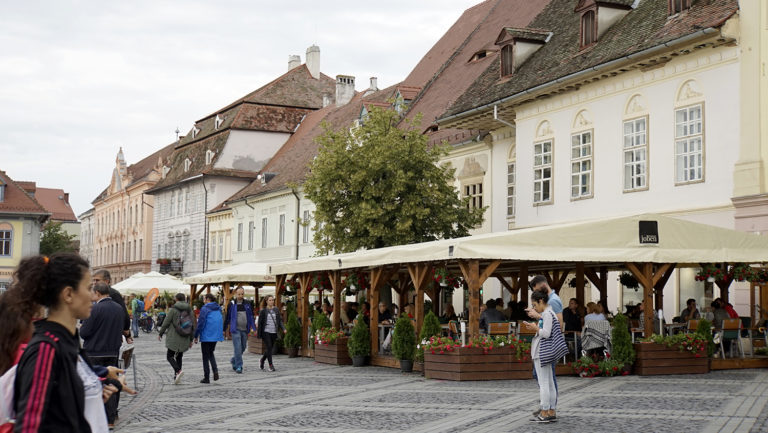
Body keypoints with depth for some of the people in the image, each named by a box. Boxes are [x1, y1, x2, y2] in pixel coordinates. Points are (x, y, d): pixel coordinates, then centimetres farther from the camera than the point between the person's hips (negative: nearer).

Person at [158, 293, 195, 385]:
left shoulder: (173, 309, -9)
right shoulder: (189, 310, 5)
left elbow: (166, 322, -9)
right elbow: (193, 326, 8)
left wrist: (160, 333, 5)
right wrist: (191, 339, 15)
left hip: (173, 338, -5)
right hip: (185, 339, 5)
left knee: (170, 356, 4)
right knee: (179, 357, 16)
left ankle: (178, 370, -20)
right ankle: (176, 377, 12)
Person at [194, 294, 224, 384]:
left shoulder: (205, 309, -13)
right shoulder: (218, 309, 7)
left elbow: (201, 323, -15)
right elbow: (221, 322, 12)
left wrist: (196, 336, -8)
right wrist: (221, 333, 19)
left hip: (206, 336, -6)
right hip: (216, 335, 6)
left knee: (205, 356, 4)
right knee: (211, 353, 22)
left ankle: (206, 377, 6)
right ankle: (215, 370, 0)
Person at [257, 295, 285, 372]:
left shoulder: (276, 310, 9)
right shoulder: (263, 311, -3)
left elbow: (280, 320, 10)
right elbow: (260, 322, -2)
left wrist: (283, 328, -6)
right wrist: (259, 334, -4)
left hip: (274, 332, 4)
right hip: (266, 332, -4)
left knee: (270, 348, 10)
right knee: (269, 348, -10)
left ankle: (262, 360, 34)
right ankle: (271, 365, -6)